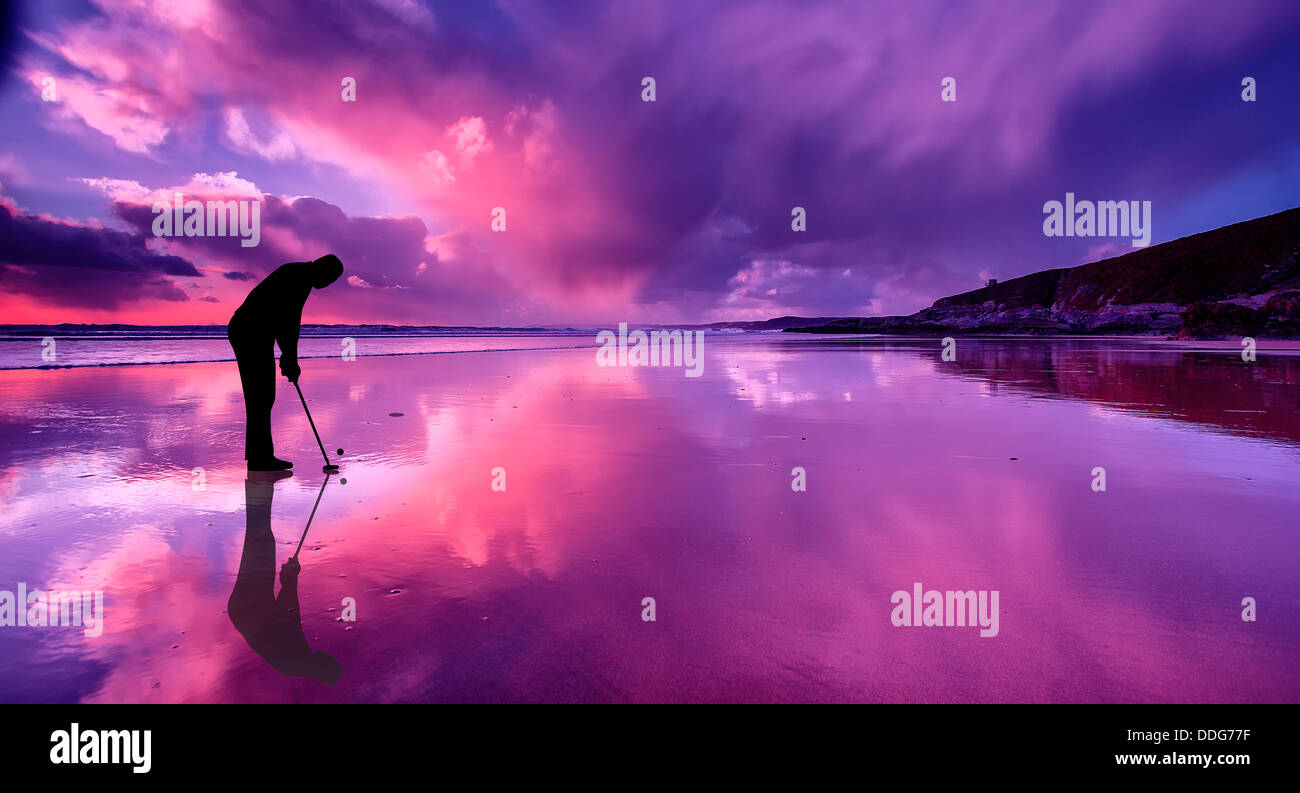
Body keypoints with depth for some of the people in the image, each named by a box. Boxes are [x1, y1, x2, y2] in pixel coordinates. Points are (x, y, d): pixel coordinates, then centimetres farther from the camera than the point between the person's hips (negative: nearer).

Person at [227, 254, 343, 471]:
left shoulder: (293, 274, 21)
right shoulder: (302, 277, -11)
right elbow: (291, 319, -15)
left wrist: (287, 356, 20)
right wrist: (291, 359, -8)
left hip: (242, 330, 11)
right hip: (253, 334, -11)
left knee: (259, 396, 12)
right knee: (262, 397, -8)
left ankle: (258, 455, 16)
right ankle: (260, 457, -5)